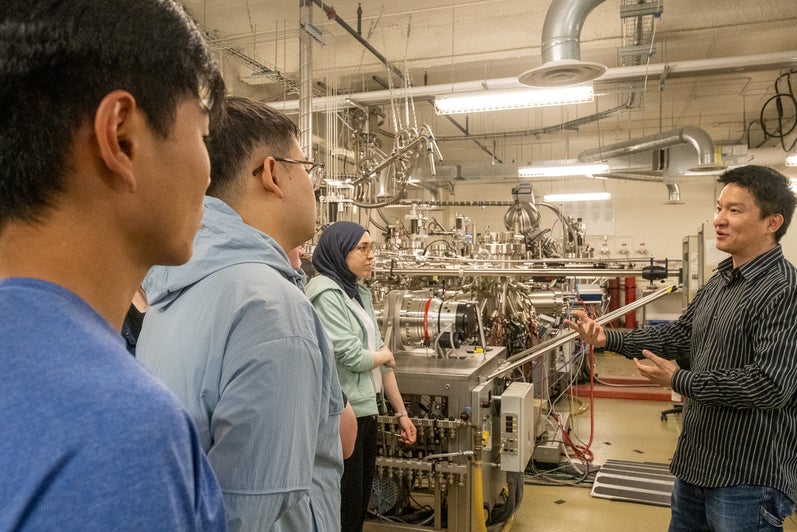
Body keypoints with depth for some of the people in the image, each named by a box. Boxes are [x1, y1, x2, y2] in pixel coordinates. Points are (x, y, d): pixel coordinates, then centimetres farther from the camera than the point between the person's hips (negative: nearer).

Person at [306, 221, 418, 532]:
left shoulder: (360, 294, 10)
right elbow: (352, 357, -19)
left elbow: (382, 360, 14)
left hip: (366, 411, 8)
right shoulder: (327, 294, -15)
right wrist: (384, 354, 3)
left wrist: (401, 412, 16)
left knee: (360, 505, 19)